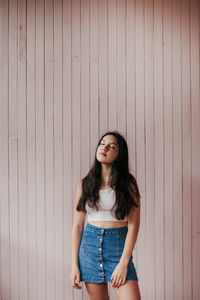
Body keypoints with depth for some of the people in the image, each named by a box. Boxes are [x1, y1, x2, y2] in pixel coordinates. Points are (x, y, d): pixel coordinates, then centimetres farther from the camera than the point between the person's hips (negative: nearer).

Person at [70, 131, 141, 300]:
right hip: (91, 244, 2)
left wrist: (123, 263, -12)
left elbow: (133, 225, -4)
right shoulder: (85, 184, 6)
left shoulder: (128, 183, 0)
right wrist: (74, 265, 2)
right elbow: (77, 226, 7)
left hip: (119, 244, -2)